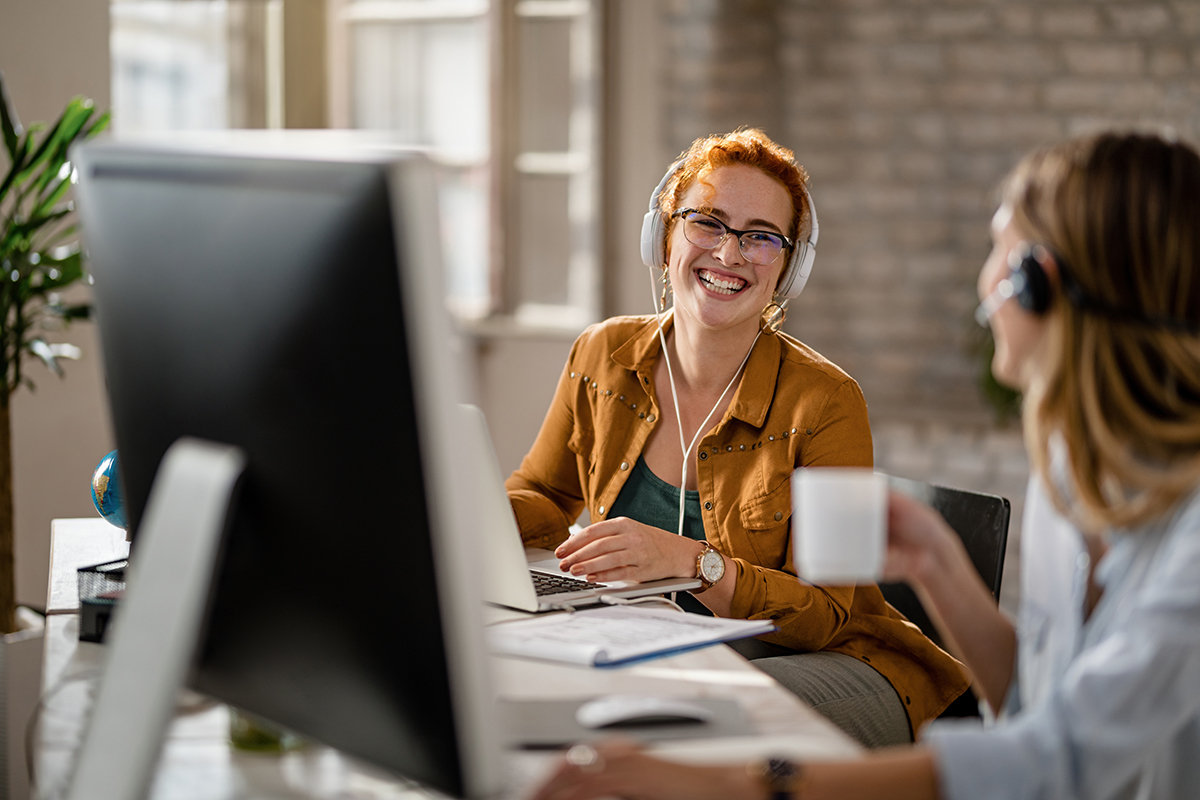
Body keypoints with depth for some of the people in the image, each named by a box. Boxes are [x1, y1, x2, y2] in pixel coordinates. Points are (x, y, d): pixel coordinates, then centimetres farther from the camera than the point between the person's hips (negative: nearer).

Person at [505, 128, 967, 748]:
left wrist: (692, 560, -33)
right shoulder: (602, 357, 1)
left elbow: (825, 615, -18)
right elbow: (541, 498, 17)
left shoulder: (825, 404, -14)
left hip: (817, 666, -5)